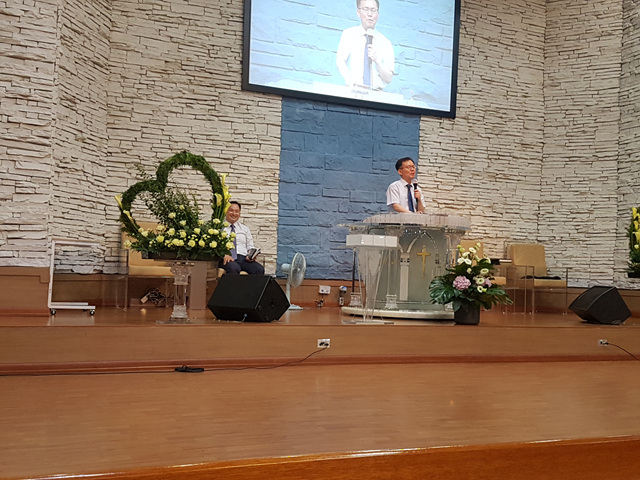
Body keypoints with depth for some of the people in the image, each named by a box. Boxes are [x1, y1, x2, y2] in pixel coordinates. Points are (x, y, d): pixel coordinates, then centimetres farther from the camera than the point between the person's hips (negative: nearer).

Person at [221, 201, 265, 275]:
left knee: (259, 269, -28)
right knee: (234, 268, -41)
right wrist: (224, 255, -16)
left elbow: (250, 246, 22)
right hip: (226, 259, -4)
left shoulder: (245, 228, 26)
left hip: (243, 258, 4)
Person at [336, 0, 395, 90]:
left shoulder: (385, 43, 11)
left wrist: (377, 60, -10)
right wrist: (350, 80, -24)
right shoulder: (349, 34, 9)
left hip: (376, 93, 2)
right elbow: (340, 60, -7)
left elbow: (388, 79, 7)